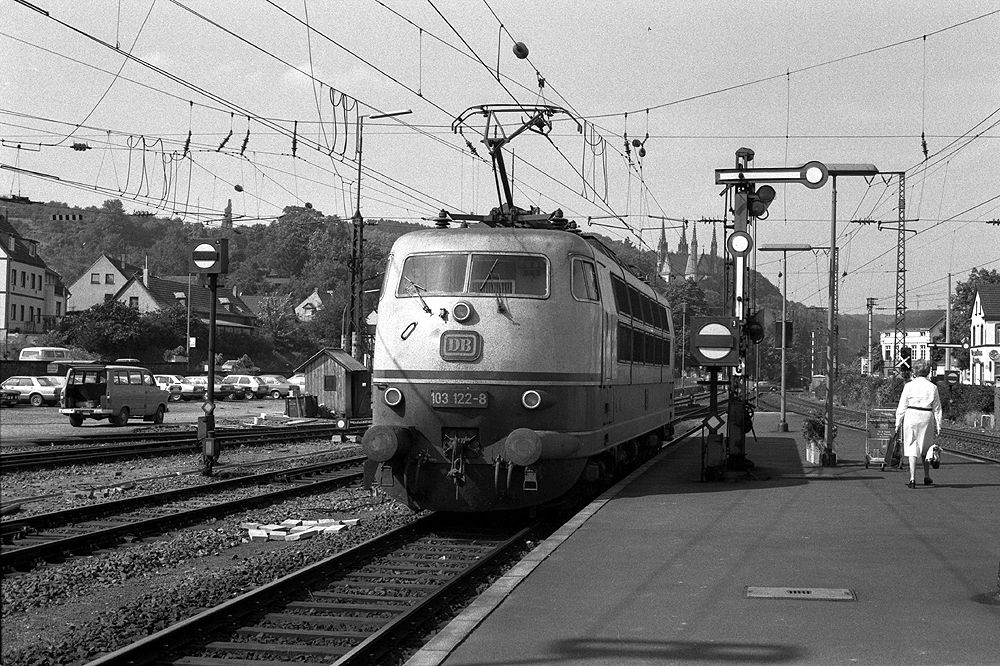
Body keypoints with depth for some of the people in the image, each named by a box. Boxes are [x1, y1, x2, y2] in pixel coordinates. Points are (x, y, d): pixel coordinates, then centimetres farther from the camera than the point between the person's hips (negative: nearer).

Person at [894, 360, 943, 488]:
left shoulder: (909, 385, -4)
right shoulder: (932, 387, 3)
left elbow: (902, 406, -2)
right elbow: (937, 409, 6)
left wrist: (898, 423, 4)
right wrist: (938, 426, 11)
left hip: (912, 416, -2)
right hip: (927, 417, 2)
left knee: (912, 448, 0)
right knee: (925, 449, 18)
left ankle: (912, 479, -6)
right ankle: (927, 477, 25)